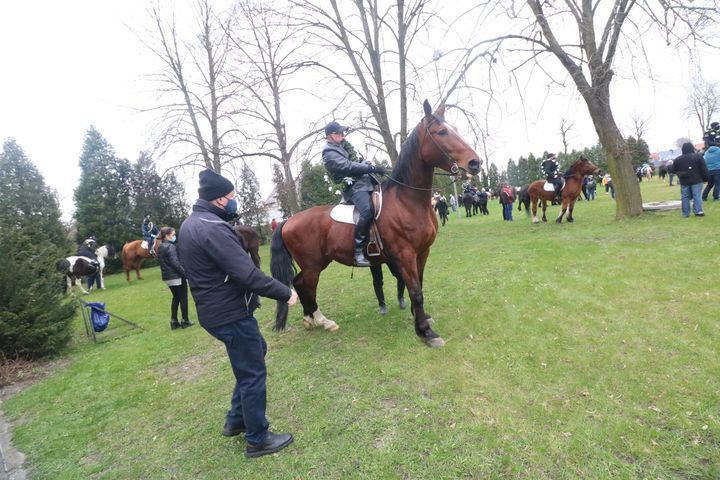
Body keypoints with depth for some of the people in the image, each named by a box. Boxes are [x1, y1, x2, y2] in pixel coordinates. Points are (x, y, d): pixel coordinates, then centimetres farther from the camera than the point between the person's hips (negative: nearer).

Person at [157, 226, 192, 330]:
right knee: (183, 298, 4)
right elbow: (175, 263, -23)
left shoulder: (160, 247, 11)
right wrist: (185, 273, -18)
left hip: (167, 277, 9)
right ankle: (185, 321, 9)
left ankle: (174, 322, 18)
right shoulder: (170, 246, -17)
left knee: (176, 298, 17)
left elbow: (164, 262, 16)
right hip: (177, 276, -8)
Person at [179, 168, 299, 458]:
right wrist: (285, 293, -20)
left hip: (214, 309, 10)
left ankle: (236, 420, 37)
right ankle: (258, 439, 24)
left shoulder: (191, 223, 9)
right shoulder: (212, 228, -25)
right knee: (253, 374, 6)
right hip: (230, 313, -10)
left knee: (256, 352, 25)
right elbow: (248, 274, -30)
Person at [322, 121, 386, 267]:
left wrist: (371, 168, 7)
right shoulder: (329, 153, -8)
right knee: (368, 211, -33)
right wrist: (372, 168, -21)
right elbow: (348, 166, -20)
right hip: (353, 187, -10)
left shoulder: (343, 146, 21)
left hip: (364, 180, 10)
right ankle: (358, 251, -27)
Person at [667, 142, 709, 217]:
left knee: (685, 197, 7)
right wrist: (705, 178, 4)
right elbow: (704, 169, -5)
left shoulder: (678, 159, 0)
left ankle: (686, 213, 8)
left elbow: (673, 170, 10)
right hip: (696, 180, -1)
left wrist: (669, 166, 30)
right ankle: (698, 211, -8)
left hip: (684, 182, 2)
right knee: (697, 196, 0)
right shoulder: (698, 156, -4)